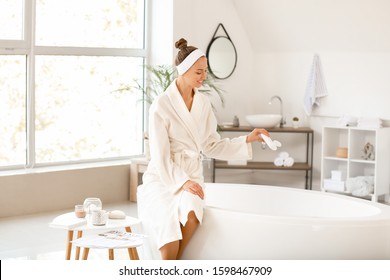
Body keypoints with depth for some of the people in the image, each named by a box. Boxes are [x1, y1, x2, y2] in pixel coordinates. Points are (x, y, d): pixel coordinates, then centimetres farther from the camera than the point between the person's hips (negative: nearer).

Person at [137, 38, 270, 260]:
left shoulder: (204, 103, 5)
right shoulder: (162, 105, -11)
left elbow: (211, 146, 8)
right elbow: (160, 155, -13)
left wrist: (247, 140, -2)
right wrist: (182, 182, -23)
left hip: (191, 176, 4)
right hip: (163, 177, -3)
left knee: (191, 215, -30)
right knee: (171, 225, -30)